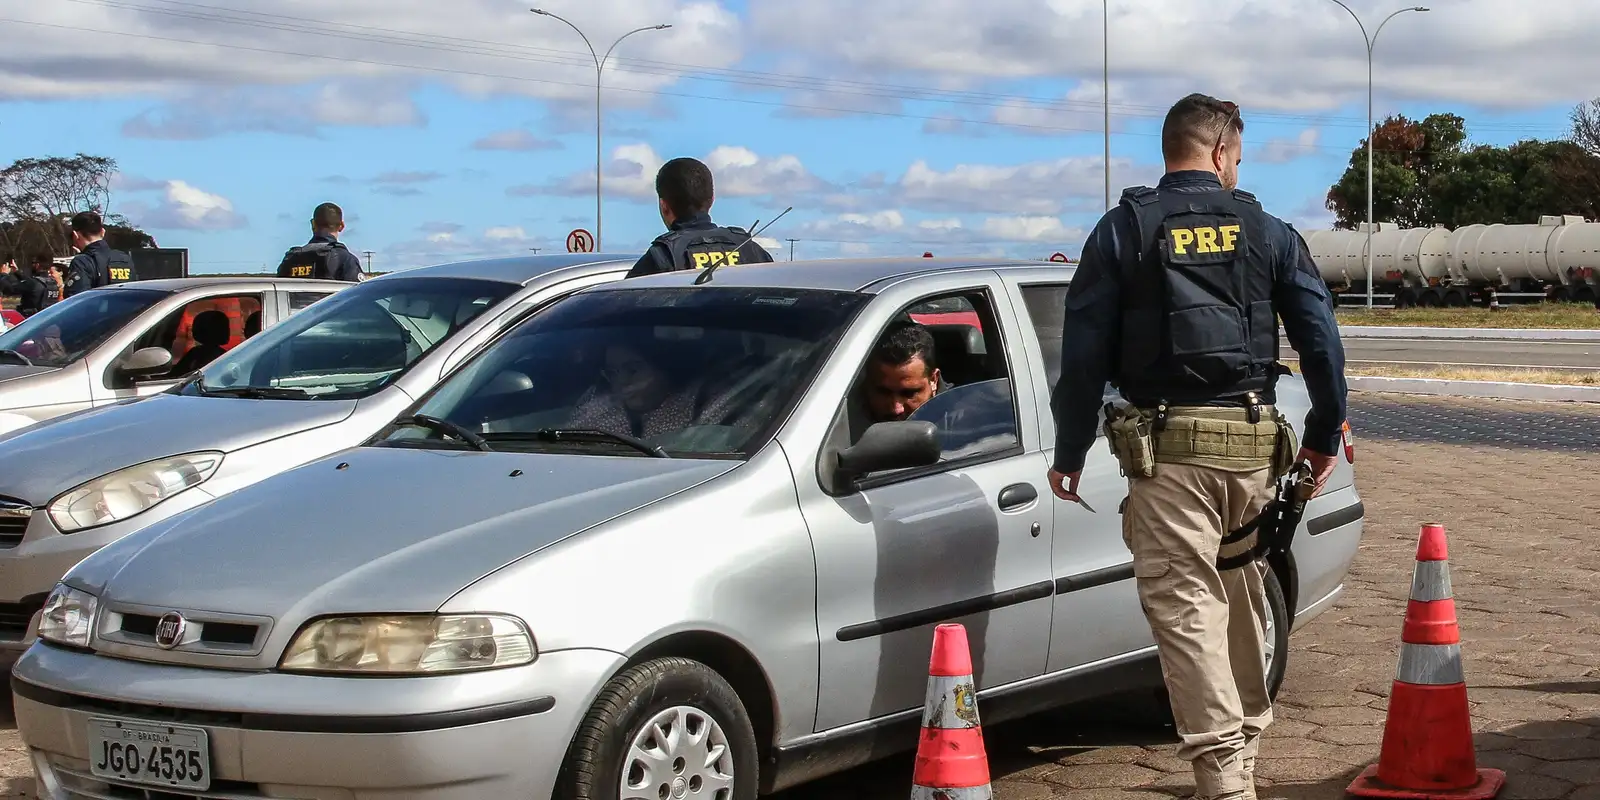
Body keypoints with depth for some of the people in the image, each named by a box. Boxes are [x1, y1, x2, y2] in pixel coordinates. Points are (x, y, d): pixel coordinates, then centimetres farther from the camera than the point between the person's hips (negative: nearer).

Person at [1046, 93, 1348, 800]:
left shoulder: (1123, 230, 2)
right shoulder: (1267, 232, 8)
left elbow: (1084, 351, -1)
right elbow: (1320, 337, 7)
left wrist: (1068, 455, 5)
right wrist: (1325, 437, 18)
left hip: (1166, 443, -3)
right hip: (1253, 442, 4)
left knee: (1184, 605, -5)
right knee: (1243, 596, 19)